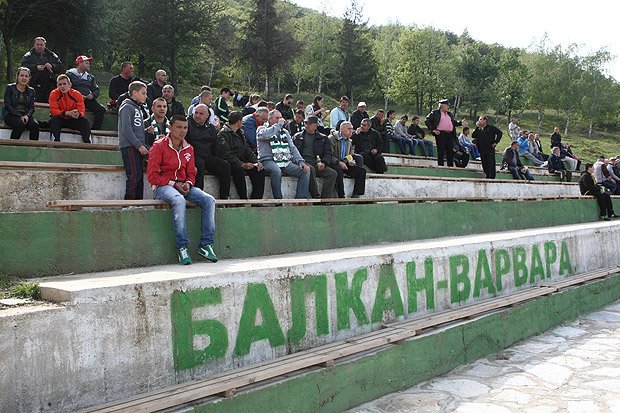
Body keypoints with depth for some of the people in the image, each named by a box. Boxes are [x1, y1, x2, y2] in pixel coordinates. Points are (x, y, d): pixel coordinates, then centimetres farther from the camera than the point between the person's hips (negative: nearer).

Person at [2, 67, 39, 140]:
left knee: (35, 125, -29)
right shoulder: (9, 88, 2)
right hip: (10, 115, -3)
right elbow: (8, 105, -6)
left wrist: (27, 115, -15)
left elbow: (31, 107, 7)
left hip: (25, 115, 3)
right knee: (20, 124, -35)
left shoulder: (31, 91, 12)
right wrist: (20, 116, -18)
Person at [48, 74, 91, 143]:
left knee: (85, 122, -22)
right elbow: (53, 110, -18)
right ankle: (56, 141, -35)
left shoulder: (77, 94, -7)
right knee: (53, 120, -32)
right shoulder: (54, 94, -10)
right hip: (59, 119, -1)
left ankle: (87, 142, -23)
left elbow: (82, 110, -12)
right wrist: (67, 113, -33)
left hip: (73, 120, 1)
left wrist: (78, 114, -38)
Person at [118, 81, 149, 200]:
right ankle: (129, 201, -10)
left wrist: (144, 146, 9)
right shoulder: (127, 107, -6)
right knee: (134, 175, -13)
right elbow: (126, 130, -15)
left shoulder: (138, 108, 21)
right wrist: (139, 146, -16)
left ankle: (139, 200, 10)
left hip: (137, 147, 9)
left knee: (140, 175, 6)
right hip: (129, 146, -9)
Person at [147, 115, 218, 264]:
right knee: (179, 200, -38)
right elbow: (152, 176, -9)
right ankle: (182, 247, -34)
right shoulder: (159, 146, -5)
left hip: (183, 186, 6)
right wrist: (174, 184, -16)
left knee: (209, 200, -17)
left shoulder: (188, 148, 12)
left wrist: (188, 183, -7)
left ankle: (205, 244, -15)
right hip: (162, 186, -6)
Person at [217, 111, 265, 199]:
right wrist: (242, 165, -28)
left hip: (241, 161, 8)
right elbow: (227, 155, -19)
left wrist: (256, 161, -1)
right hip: (229, 164, -8)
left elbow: (247, 150, 17)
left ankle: (256, 200, -14)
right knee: (239, 170, -36)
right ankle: (244, 199, -30)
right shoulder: (223, 134, -10)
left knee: (259, 171, -11)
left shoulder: (240, 133, 19)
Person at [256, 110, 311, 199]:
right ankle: (278, 200, -29)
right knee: (276, 171, -39)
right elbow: (265, 135, -19)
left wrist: (300, 161, 3)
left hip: (286, 162, 6)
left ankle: (301, 199, -14)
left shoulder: (285, 131, 24)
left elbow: (292, 148, 19)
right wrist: (278, 125, -7)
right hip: (268, 161, -6)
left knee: (305, 171, -14)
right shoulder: (261, 129, 7)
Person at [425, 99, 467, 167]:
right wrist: (433, 129, -8)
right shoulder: (435, 113, 2)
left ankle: (450, 166, 14)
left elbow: (454, 122, 28)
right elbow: (427, 121, -1)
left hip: (450, 135, 6)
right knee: (441, 152, -4)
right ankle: (440, 166, 1)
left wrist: (460, 123, 11)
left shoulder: (450, 114, 21)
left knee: (450, 152, 7)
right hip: (440, 134, -6)